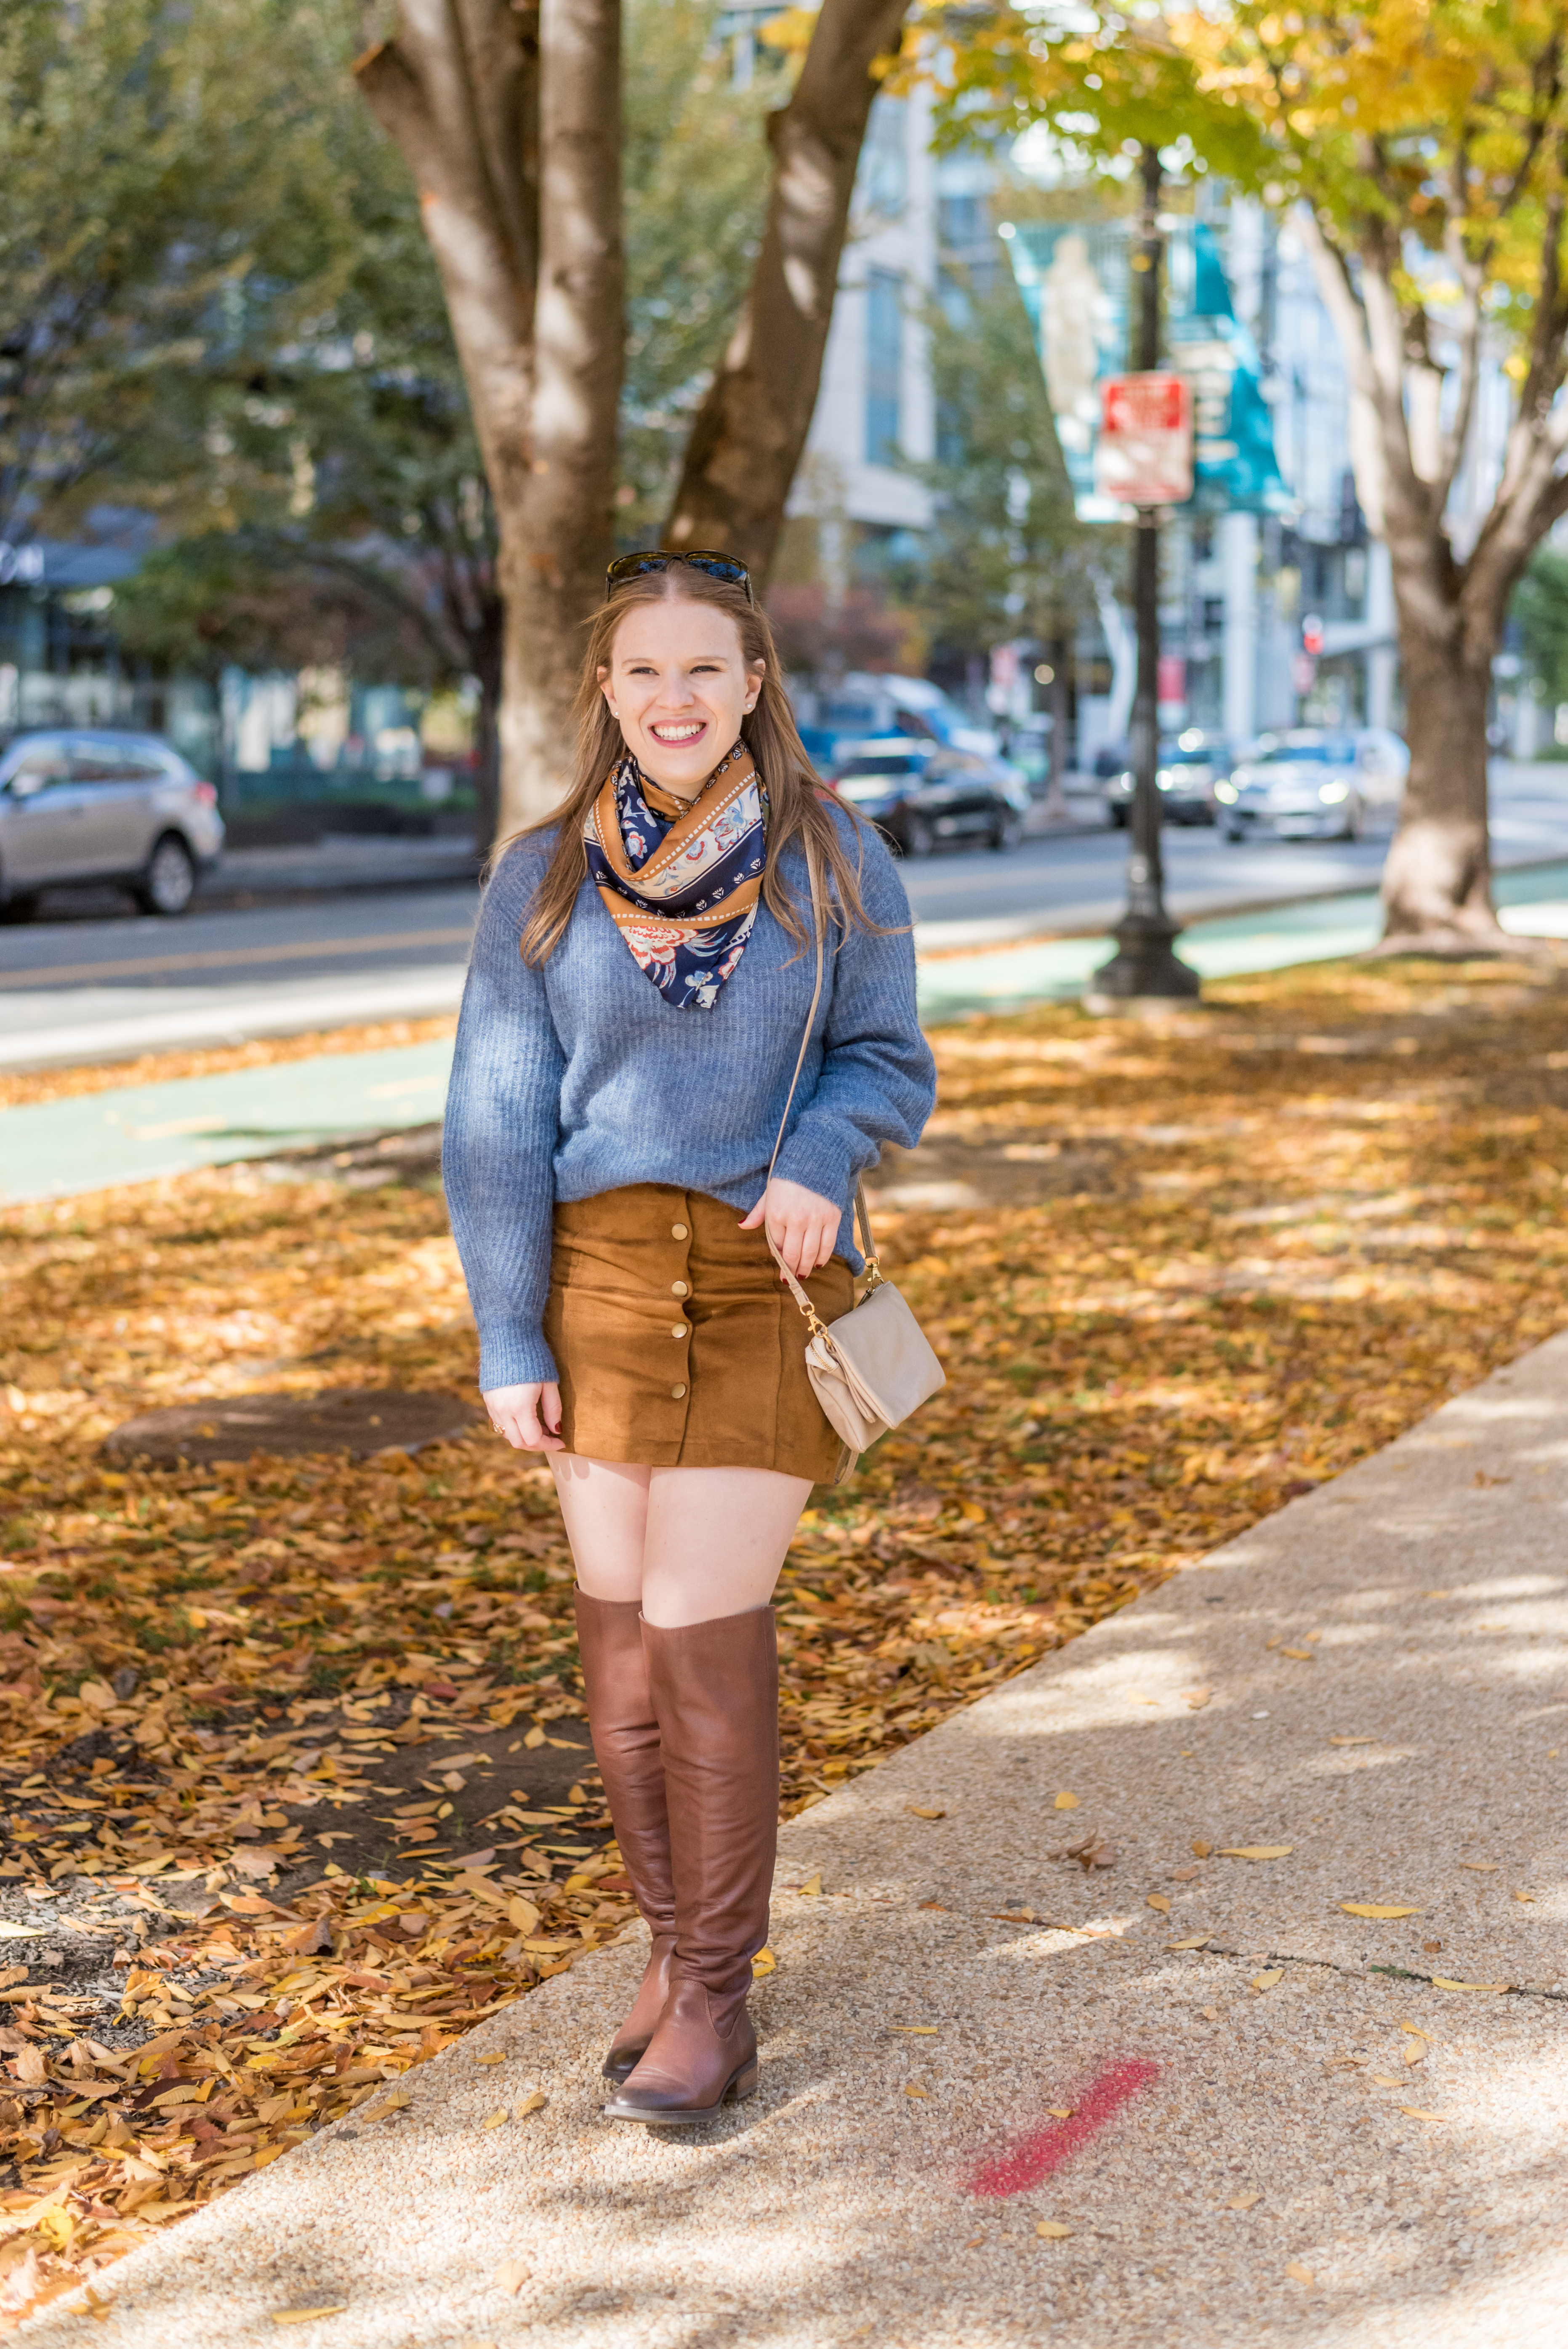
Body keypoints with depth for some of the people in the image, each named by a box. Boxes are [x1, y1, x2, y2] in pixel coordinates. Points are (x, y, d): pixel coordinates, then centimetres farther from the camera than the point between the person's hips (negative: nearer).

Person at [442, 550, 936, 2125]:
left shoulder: (836, 867, 0)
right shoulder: (543, 879, 2)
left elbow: (890, 1064, 7)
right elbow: (496, 1121, 3)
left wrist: (818, 1158, -16)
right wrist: (508, 1342, 0)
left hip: (763, 1285, -2)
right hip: (596, 1275, 2)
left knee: (706, 1631, -7)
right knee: (620, 1634, 6)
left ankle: (715, 1998, 6)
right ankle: (674, 1947, 23)